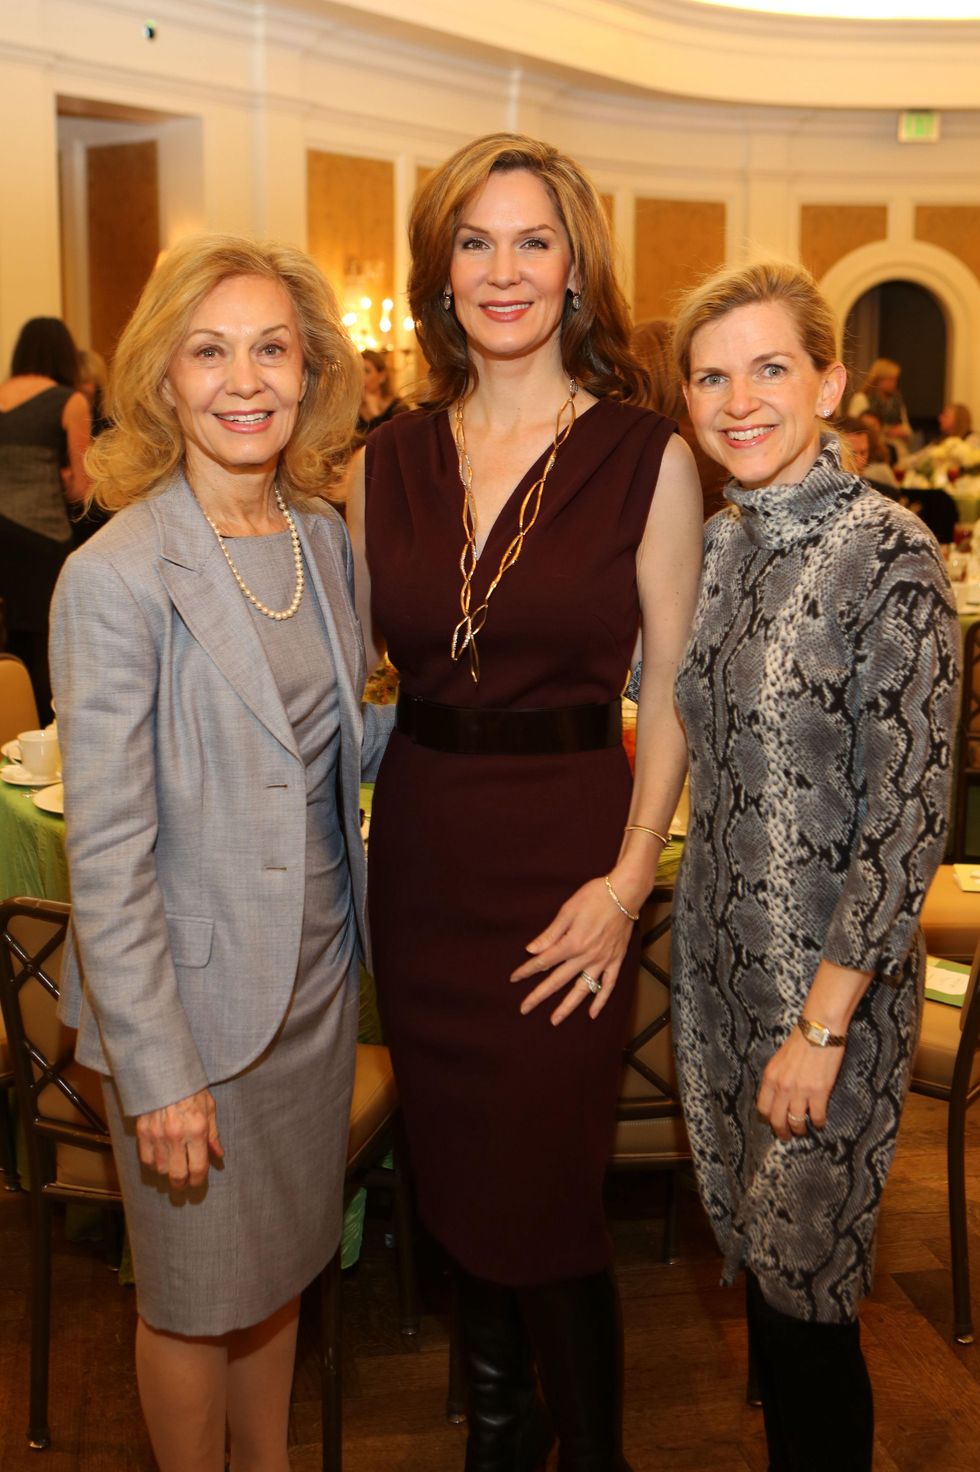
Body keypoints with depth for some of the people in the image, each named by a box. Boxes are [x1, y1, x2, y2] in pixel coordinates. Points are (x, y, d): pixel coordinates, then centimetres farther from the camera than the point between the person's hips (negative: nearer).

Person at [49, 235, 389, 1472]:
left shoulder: (324, 540, 1)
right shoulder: (118, 578, -20)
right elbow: (107, 853, -18)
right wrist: (158, 1070, -17)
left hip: (317, 973, 6)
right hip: (194, 995, -6)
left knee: (282, 1259, 25)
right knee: (198, 1294, 16)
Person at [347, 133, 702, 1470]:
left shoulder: (646, 460, -6)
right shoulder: (385, 465, 4)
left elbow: (672, 693, -5)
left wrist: (628, 880, -12)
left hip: (569, 848, -4)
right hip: (419, 847, 4)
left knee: (545, 1182, 4)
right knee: (451, 1163, 16)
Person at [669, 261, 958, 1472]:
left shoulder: (888, 557, -16)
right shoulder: (717, 545, 5)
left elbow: (910, 816, -17)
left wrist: (823, 1023, -17)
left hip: (829, 977, -6)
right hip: (718, 961, 7)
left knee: (805, 1285, 8)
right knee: (753, 1256, 20)